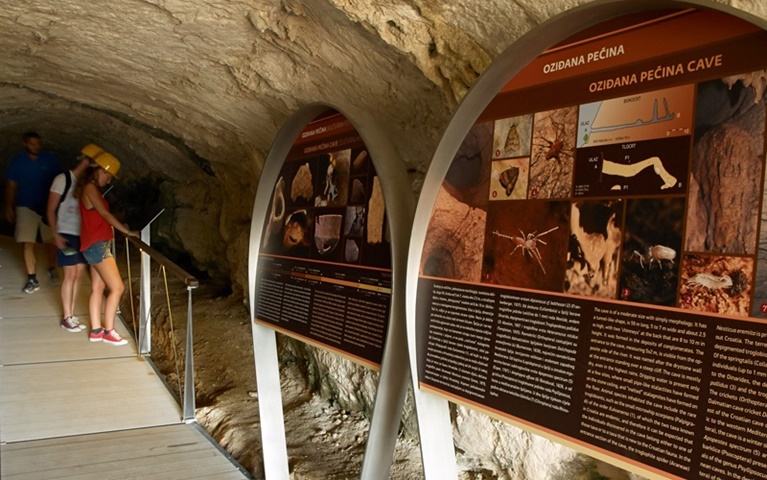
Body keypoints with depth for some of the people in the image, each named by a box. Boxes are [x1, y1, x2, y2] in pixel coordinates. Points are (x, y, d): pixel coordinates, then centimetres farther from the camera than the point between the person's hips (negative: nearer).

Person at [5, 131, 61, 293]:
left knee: (50, 241, 8)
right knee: (28, 244, -5)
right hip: (25, 207, 0)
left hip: (48, 207, 0)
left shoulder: (50, 160, -2)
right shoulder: (17, 161, 1)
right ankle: (32, 280, 1)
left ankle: (52, 269, 32)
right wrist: (9, 207, -1)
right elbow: (11, 186, 4)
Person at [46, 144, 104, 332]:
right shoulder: (63, 179, -8)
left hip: (83, 235, 5)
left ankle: (71, 315, 16)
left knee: (78, 275, 7)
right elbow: (50, 210, -8)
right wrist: (55, 234, -16)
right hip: (67, 234, -5)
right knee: (70, 275, -4)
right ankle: (67, 318, 5)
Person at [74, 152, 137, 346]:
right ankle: (108, 331, -1)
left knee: (98, 287, 12)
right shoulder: (90, 188, -13)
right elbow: (105, 214, -17)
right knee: (117, 287, -9)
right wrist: (127, 231, -16)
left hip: (96, 244, 10)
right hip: (97, 245, -10)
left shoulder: (91, 188, 16)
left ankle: (96, 330, 18)